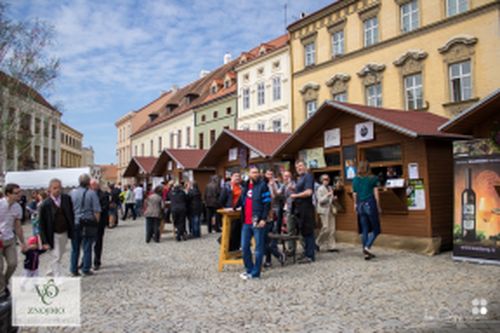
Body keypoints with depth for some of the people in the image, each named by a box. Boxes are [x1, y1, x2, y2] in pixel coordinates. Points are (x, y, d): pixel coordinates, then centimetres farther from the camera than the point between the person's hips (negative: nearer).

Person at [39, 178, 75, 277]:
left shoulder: (67, 199, -3)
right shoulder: (45, 204, -13)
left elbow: (71, 215, 7)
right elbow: (41, 224, -9)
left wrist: (72, 231, 3)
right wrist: (44, 241, -13)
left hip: (64, 233, 5)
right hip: (53, 235, -5)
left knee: (59, 256, 19)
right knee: (56, 258, -5)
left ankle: (50, 274, 41)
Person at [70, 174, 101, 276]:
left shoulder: (72, 192, 1)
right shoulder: (91, 193, -9)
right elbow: (96, 210, -10)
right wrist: (97, 221, 1)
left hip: (75, 223, 3)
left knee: (75, 248, 12)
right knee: (87, 248, 6)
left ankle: (74, 270, 16)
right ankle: (86, 270, 10)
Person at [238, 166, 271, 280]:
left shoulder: (262, 185, -4)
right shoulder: (246, 186, 15)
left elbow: (267, 204, -10)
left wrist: (263, 219, -16)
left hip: (258, 222, -6)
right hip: (246, 222, 7)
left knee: (258, 248, 2)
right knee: (244, 247, 10)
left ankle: (255, 273, 10)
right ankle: (249, 269, 25)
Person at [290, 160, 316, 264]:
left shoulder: (308, 176, -9)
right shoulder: (300, 178, 18)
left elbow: (308, 192, -20)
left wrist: (295, 195, -10)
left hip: (306, 207, -9)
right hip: (300, 208, 9)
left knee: (308, 232, -4)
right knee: (304, 232, 14)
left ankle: (310, 256, 1)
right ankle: (307, 253, 22)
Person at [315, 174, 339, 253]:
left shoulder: (330, 188, 14)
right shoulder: (320, 189, -5)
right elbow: (320, 200, -13)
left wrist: (334, 198, 4)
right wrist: (327, 195, -22)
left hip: (331, 210, 7)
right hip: (324, 210, -7)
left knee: (332, 229, 2)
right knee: (326, 228, -12)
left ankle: (331, 246, 6)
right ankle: (317, 243, 7)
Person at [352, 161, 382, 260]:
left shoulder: (355, 180, 5)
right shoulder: (373, 179, -4)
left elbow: (354, 195, 7)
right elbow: (376, 195, -4)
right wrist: (378, 207, 5)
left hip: (360, 206, 4)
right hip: (370, 204, -4)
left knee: (364, 230, 10)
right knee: (375, 229, 6)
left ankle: (366, 252, 12)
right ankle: (367, 247, -14)